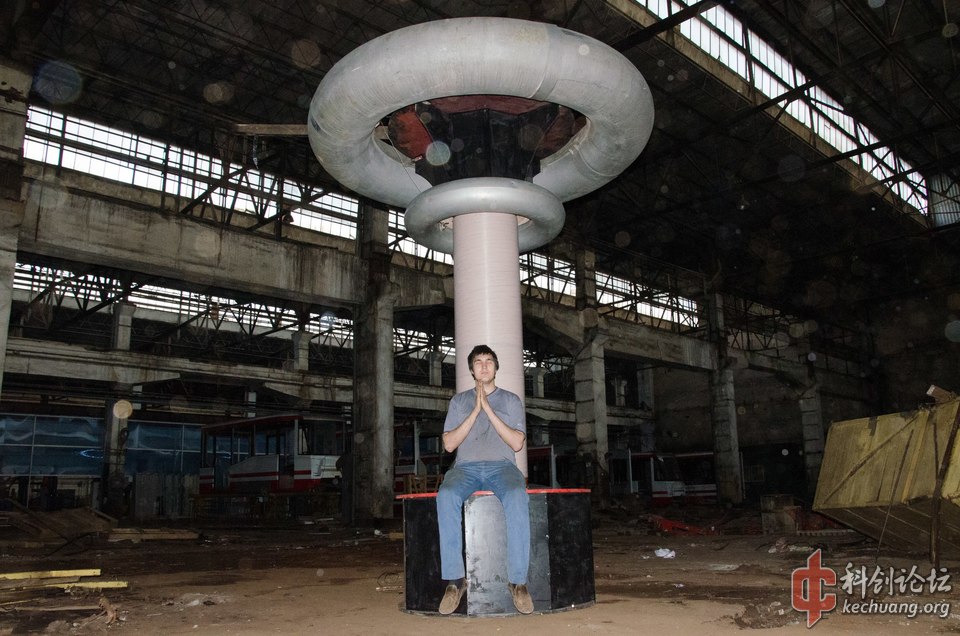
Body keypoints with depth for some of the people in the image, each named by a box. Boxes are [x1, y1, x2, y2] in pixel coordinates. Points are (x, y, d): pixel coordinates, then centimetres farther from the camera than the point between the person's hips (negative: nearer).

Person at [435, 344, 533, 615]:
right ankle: (455, 579, -29)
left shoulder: (511, 400, 16)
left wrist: (488, 409, -4)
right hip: (466, 467, 1)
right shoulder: (459, 400, 19)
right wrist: (474, 412, -2)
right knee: (446, 496, -35)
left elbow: (517, 443, 2)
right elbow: (449, 444, 8)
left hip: (502, 466, -1)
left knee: (517, 498, -37)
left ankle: (518, 580, -29)